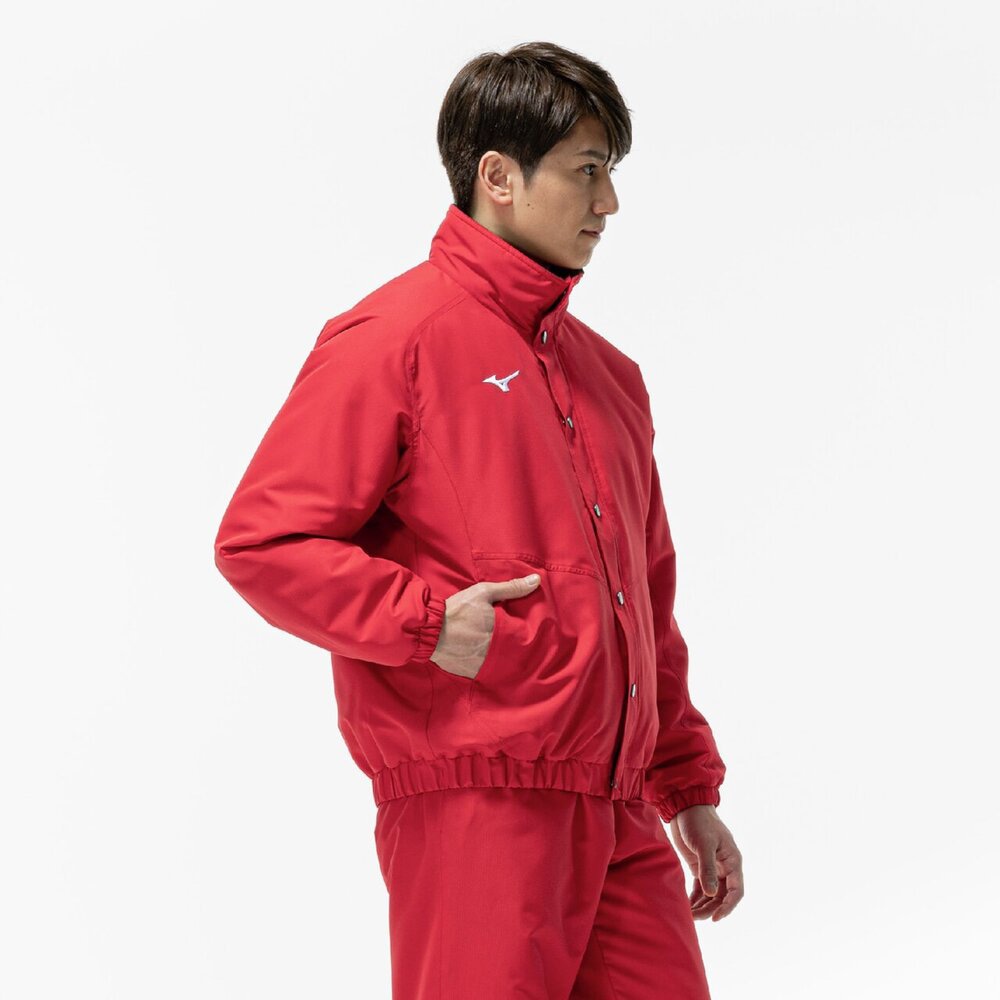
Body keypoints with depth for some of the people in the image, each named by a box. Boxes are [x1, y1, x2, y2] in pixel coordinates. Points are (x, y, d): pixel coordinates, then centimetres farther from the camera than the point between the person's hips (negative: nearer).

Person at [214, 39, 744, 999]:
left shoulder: (607, 373, 19)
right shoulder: (394, 336, -4)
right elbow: (260, 541, -9)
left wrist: (688, 787, 22)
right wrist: (426, 622, -17)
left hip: (617, 815, 7)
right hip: (475, 802, -7)